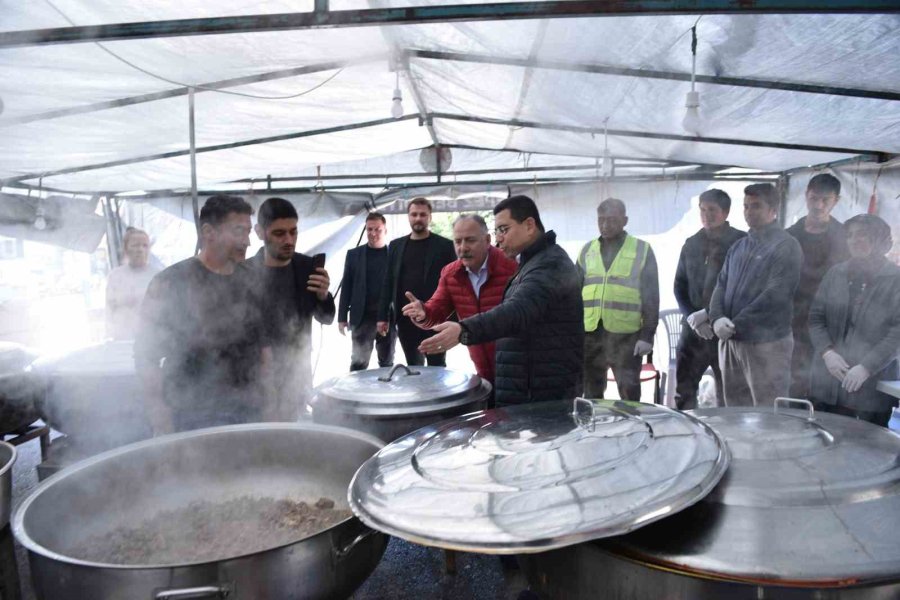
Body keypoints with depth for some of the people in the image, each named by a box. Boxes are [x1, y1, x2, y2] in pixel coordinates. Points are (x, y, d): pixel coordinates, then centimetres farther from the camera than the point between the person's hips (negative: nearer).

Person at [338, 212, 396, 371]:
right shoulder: (354, 254, 6)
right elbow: (346, 286, 6)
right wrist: (342, 317, 2)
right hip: (362, 317, 0)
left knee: (387, 364, 10)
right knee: (358, 363, 1)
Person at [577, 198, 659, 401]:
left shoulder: (642, 250, 2)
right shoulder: (587, 250, 12)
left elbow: (650, 297, 0)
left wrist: (647, 335, -6)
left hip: (626, 334, -3)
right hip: (590, 333, 3)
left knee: (629, 394, 2)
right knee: (591, 393, 12)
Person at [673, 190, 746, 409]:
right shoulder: (691, 244, 12)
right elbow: (680, 286, 11)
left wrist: (707, 314, -13)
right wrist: (692, 318, -4)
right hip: (693, 329, 4)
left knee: (727, 398, 4)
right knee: (683, 393, 5)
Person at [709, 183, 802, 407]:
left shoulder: (786, 247, -6)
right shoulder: (738, 246, 16)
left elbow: (774, 296, -16)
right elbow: (721, 285, 11)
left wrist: (736, 325, -16)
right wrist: (717, 318, -8)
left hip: (767, 343, -7)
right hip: (730, 342, 7)